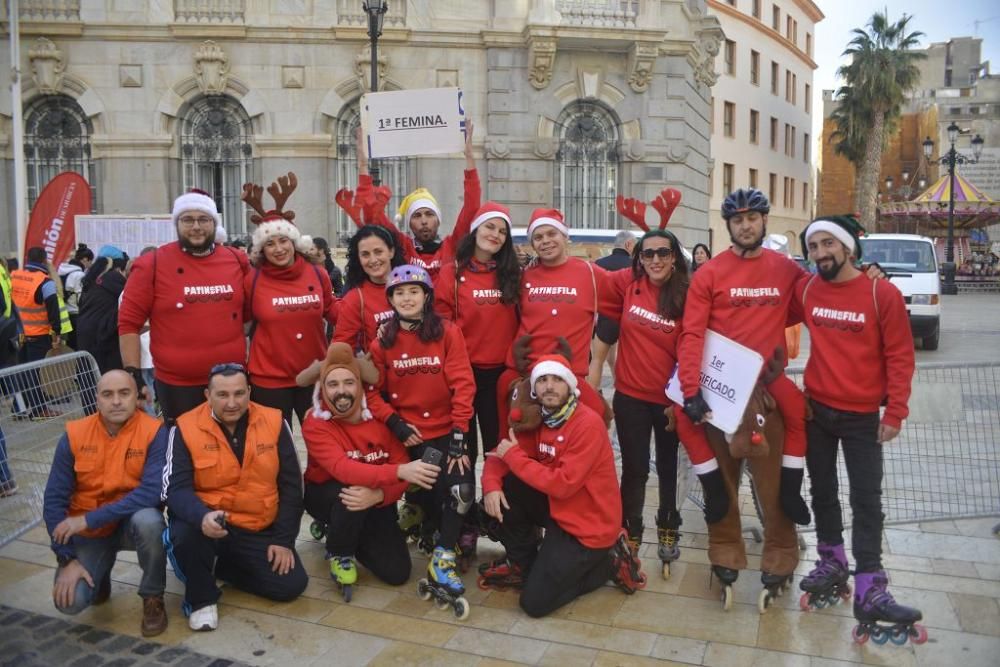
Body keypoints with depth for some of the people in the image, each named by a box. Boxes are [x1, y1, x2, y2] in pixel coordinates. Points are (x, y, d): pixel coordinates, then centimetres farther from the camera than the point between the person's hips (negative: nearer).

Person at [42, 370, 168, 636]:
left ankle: (153, 598, -10)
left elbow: (153, 491, -28)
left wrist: (89, 518, -28)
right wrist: (67, 559, -14)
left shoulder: (155, 433, -17)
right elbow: (54, 500, -7)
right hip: (87, 532, 2)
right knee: (70, 601, -19)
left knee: (149, 520, -37)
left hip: (132, 522, -2)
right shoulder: (74, 435, -9)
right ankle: (99, 575, 19)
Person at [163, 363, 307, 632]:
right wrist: (202, 516, -37)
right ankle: (201, 598, -3)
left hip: (259, 529, 3)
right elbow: (176, 489, -16)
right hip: (206, 523, -2)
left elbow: (290, 485, 0)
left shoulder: (273, 422, -5)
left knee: (292, 584, -9)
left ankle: (224, 567, 18)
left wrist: (284, 539, -4)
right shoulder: (186, 428, -10)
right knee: (185, 534, -35)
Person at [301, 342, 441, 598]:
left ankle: (353, 537, 19)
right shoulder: (315, 423, -23)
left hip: (374, 502, 3)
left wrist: (378, 495, -39)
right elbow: (342, 469, -40)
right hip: (325, 495, -3)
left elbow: (402, 466, -17)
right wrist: (399, 471, -53)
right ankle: (339, 554, -8)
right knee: (350, 492, -38)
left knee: (397, 572, -9)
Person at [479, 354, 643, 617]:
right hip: (558, 508, 7)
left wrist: (514, 455, -21)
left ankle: (608, 562, 8)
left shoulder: (588, 424, -23)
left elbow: (562, 485, -28)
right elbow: (501, 454, 3)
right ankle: (522, 564, 10)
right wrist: (491, 484, -19)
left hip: (588, 525, -7)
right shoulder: (538, 419, 1)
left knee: (535, 602, -8)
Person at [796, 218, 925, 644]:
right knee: (823, 490, 13)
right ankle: (832, 563, 30)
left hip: (863, 415, -3)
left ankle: (869, 592, 4)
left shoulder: (883, 294, -11)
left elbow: (900, 357, -9)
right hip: (815, 409, 3)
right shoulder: (805, 290, -3)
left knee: (866, 499, -1)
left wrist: (895, 412, -12)